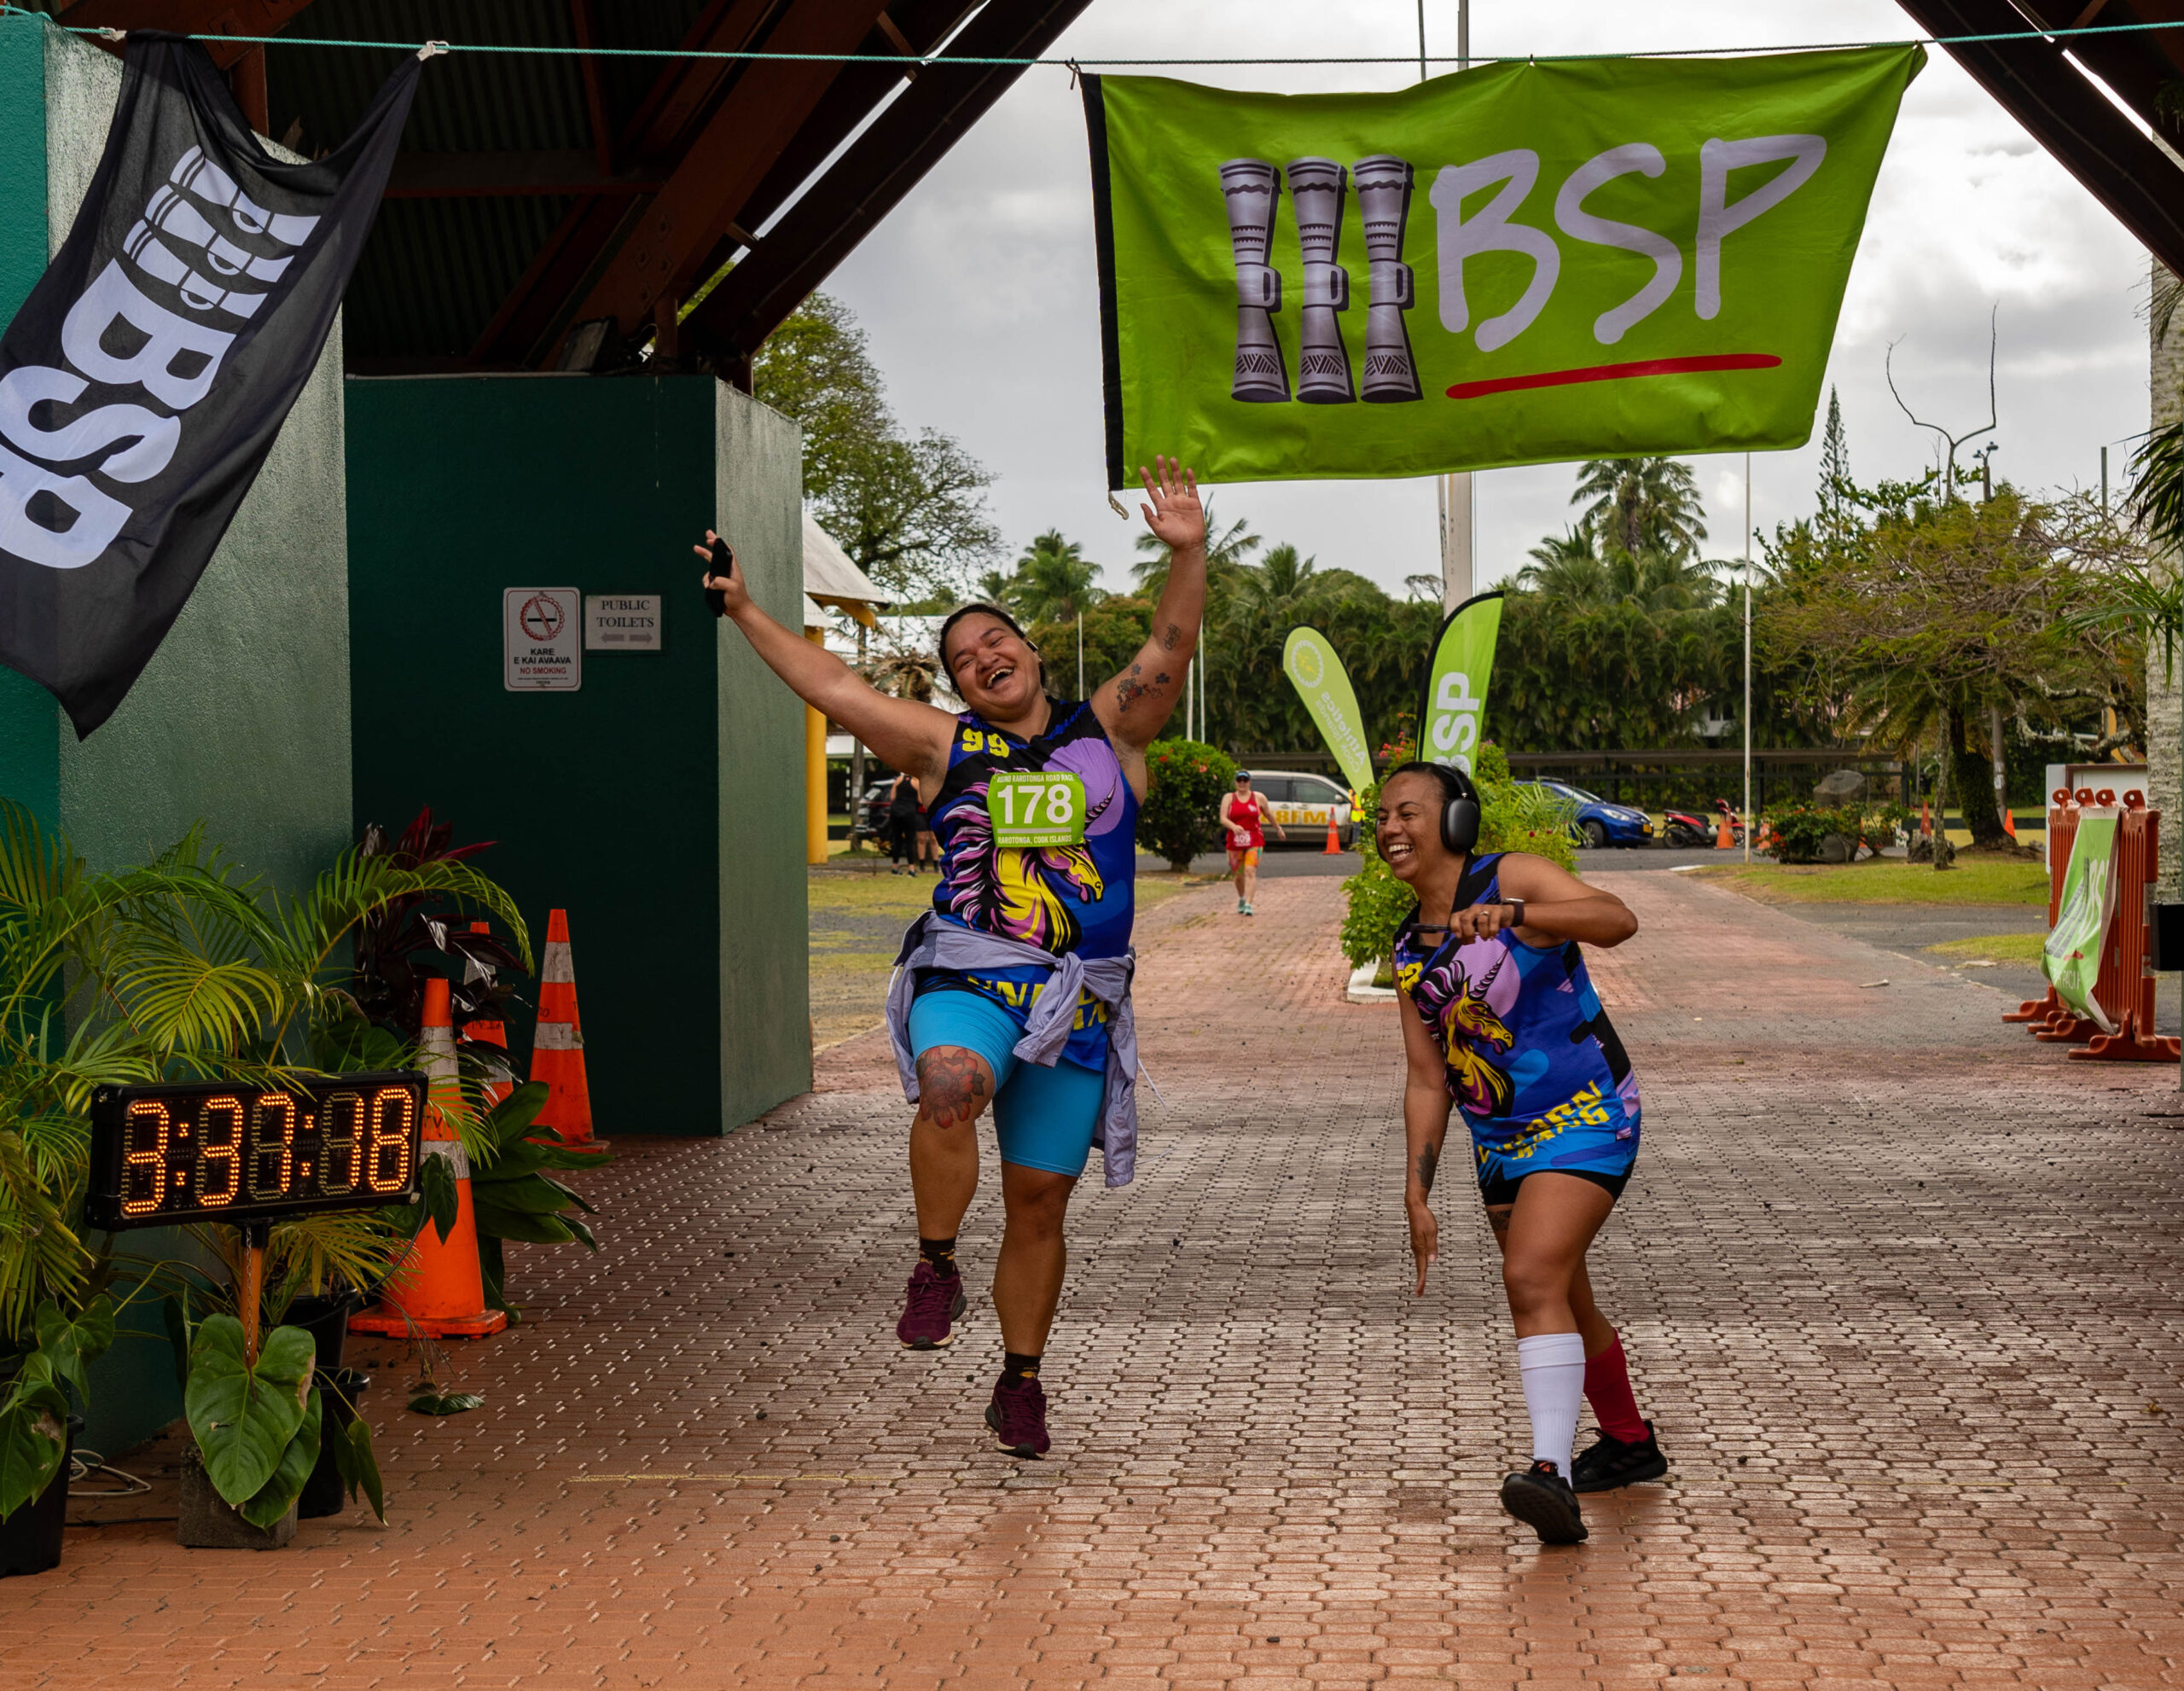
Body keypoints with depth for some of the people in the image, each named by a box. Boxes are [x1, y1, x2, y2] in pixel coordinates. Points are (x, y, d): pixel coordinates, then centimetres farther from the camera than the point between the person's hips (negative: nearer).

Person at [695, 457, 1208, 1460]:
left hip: (1077, 1000, 1)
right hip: (965, 976, -1)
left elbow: (1170, 650, -2)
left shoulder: (1107, 733, 10)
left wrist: (1187, 556, -17)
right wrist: (743, 610, 11)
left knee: (1039, 1198, 6)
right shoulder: (946, 746, 11)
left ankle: (1020, 1383, 21)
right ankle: (936, 1270, -20)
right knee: (949, 1085, -36)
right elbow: (832, 688, 12)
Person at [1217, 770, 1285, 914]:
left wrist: (1278, 829, 31)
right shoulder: (1229, 798, 3)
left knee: (1250, 871, -18)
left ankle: (1248, 905, -26)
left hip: (1254, 841, -1)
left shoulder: (1258, 798, 6)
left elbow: (1268, 814, 22)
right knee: (1238, 875, 13)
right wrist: (1233, 826, -29)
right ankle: (1241, 900, 40)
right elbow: (1223, 819, -9)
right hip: (1235, 842, 1)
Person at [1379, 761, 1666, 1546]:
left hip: (1586, 1120, -8)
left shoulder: (1513, 878, -13)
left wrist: (1511, 914, -45)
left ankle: (1552, 1470, -32)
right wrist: (1417, 1194, 2)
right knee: (1562, 1302, 19)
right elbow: (1427, 1079, 8)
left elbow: (1617, 920, -31)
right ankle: (1629, 1443, 41)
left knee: (1533, 1281, -25)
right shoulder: (1409, 951, 6)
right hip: (1500, 1140, 8)